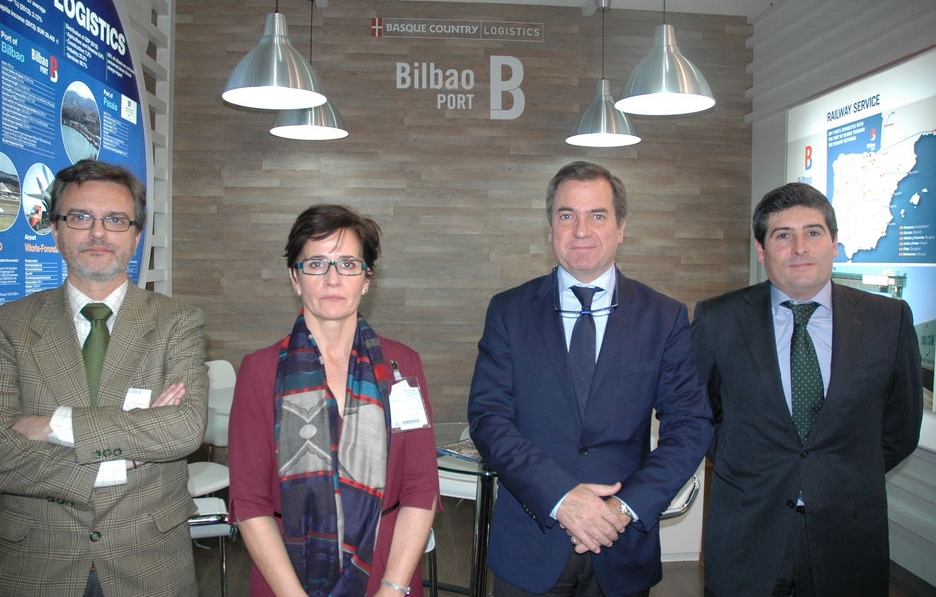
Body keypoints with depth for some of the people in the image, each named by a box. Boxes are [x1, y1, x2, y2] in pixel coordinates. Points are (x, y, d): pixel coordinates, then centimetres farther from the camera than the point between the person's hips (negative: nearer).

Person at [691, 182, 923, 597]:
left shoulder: (890, 320, -2)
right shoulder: (717, 320, -7)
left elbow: (900, 426, 8)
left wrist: (851, 480, 6)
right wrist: (738, 467, 2)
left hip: (849, 535, 1)